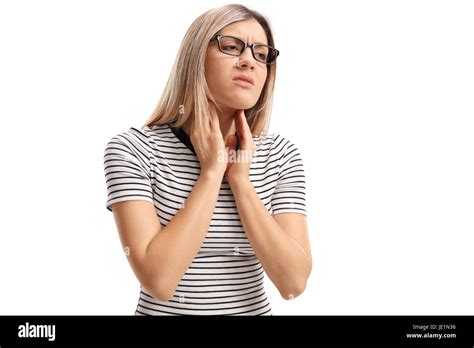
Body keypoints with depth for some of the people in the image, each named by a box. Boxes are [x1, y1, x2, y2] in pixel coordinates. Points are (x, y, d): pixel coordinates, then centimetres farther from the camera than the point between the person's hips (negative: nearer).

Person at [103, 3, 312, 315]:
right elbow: (158, 281, -26)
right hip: (163, 311, -2)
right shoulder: (132, 150, -17)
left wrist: (239, 179, -21)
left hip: (254, 310, 3)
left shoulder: (280, 155, -9)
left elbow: (293, 282, -16)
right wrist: (212, 171, -23)